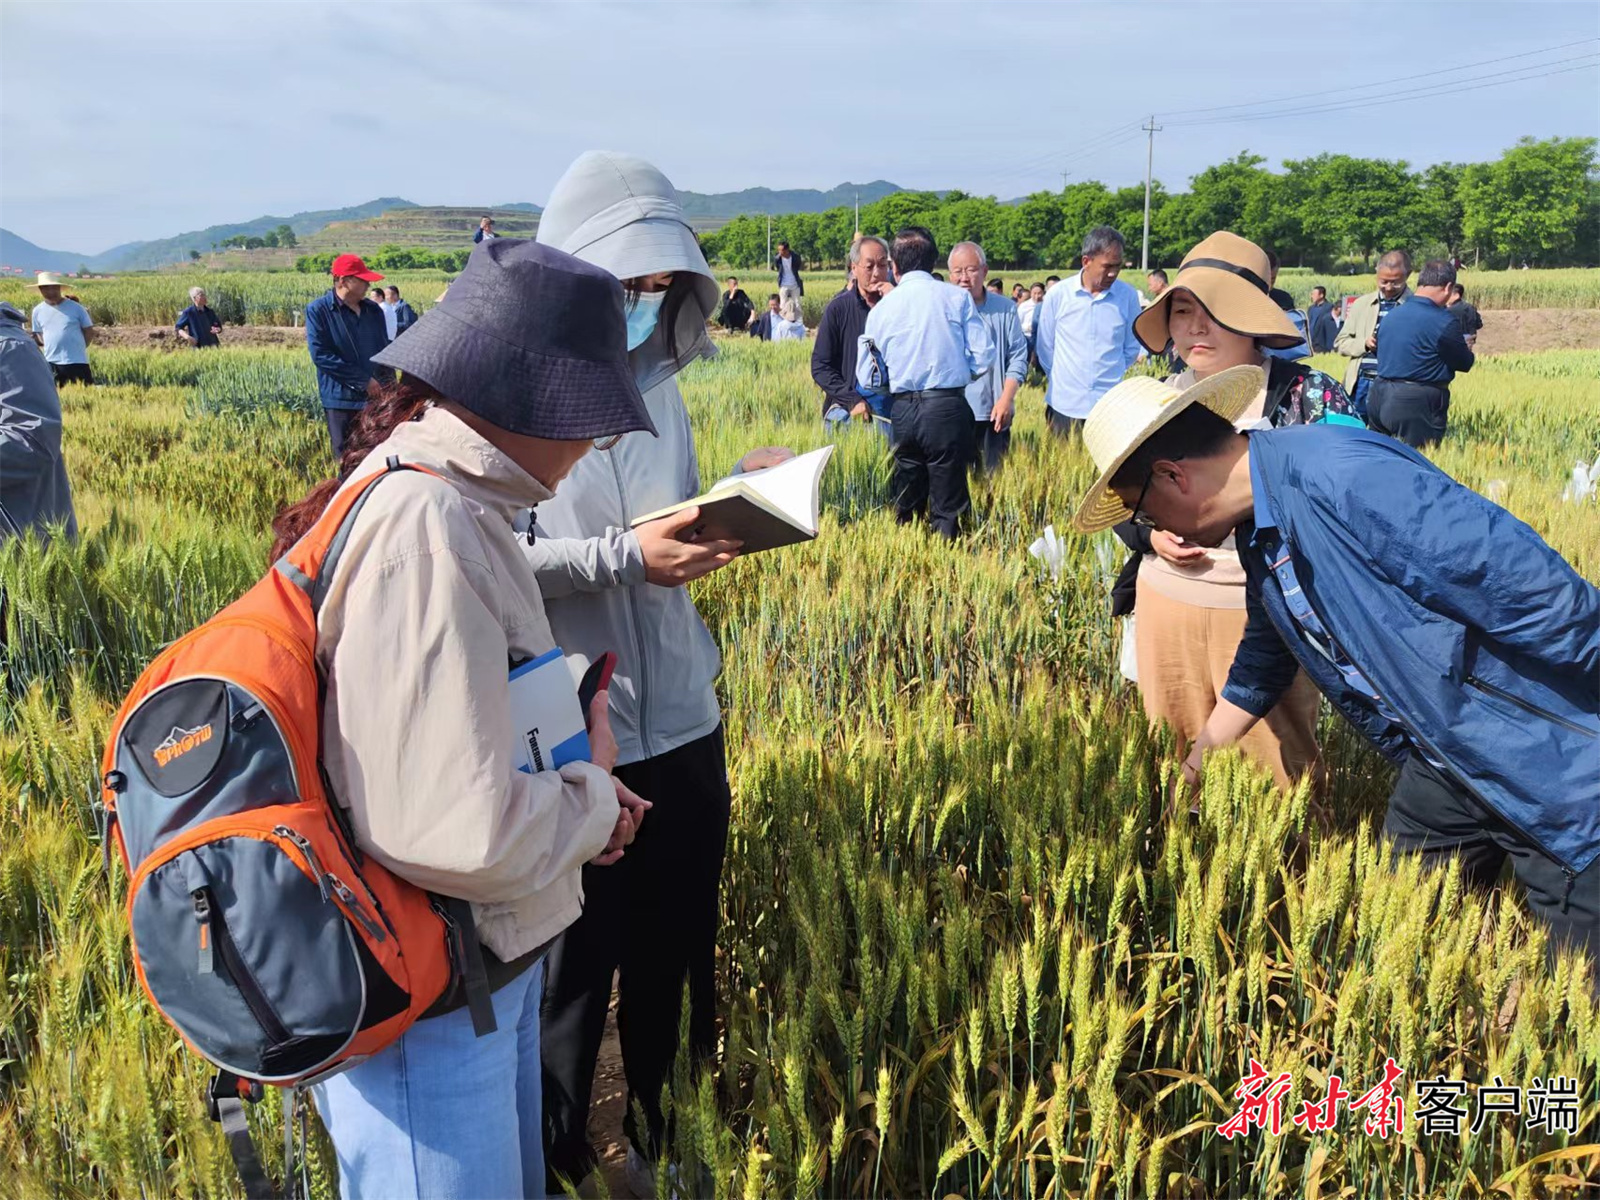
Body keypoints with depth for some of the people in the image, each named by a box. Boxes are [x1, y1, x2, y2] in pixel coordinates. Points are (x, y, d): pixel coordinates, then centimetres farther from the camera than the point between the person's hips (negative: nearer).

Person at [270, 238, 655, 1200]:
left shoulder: (459, 503, 4)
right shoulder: (427, 531, -28)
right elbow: (459, 831, -32)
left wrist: (578, 788, 2)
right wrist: (591, 797, -12)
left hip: (489, 966, 9)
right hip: (426, 1006, -9)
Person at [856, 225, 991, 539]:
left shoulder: (881, 308, 4)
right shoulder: (957, 298, 0)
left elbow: (868, 377, 7)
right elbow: (983, 357, -2)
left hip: (902, 410, 2)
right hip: (948, 407, -2)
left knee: (906, 504, 15)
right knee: (947, 505, 4)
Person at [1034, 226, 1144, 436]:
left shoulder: (1128, 296, -2)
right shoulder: (1057, 295, -5)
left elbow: (1132, 348, 10)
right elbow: (1044, 348, 6)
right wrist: (1064, 377, 11)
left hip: (1110, 408, 0)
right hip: (1064, 406, 0)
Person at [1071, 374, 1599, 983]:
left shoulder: (1343, 478, -28)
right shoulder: (1260, 532, 4)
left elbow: (1538, 593, -29)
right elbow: (1262, 661, 21)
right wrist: (1192, 768, 28)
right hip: (1445, 768, 9)